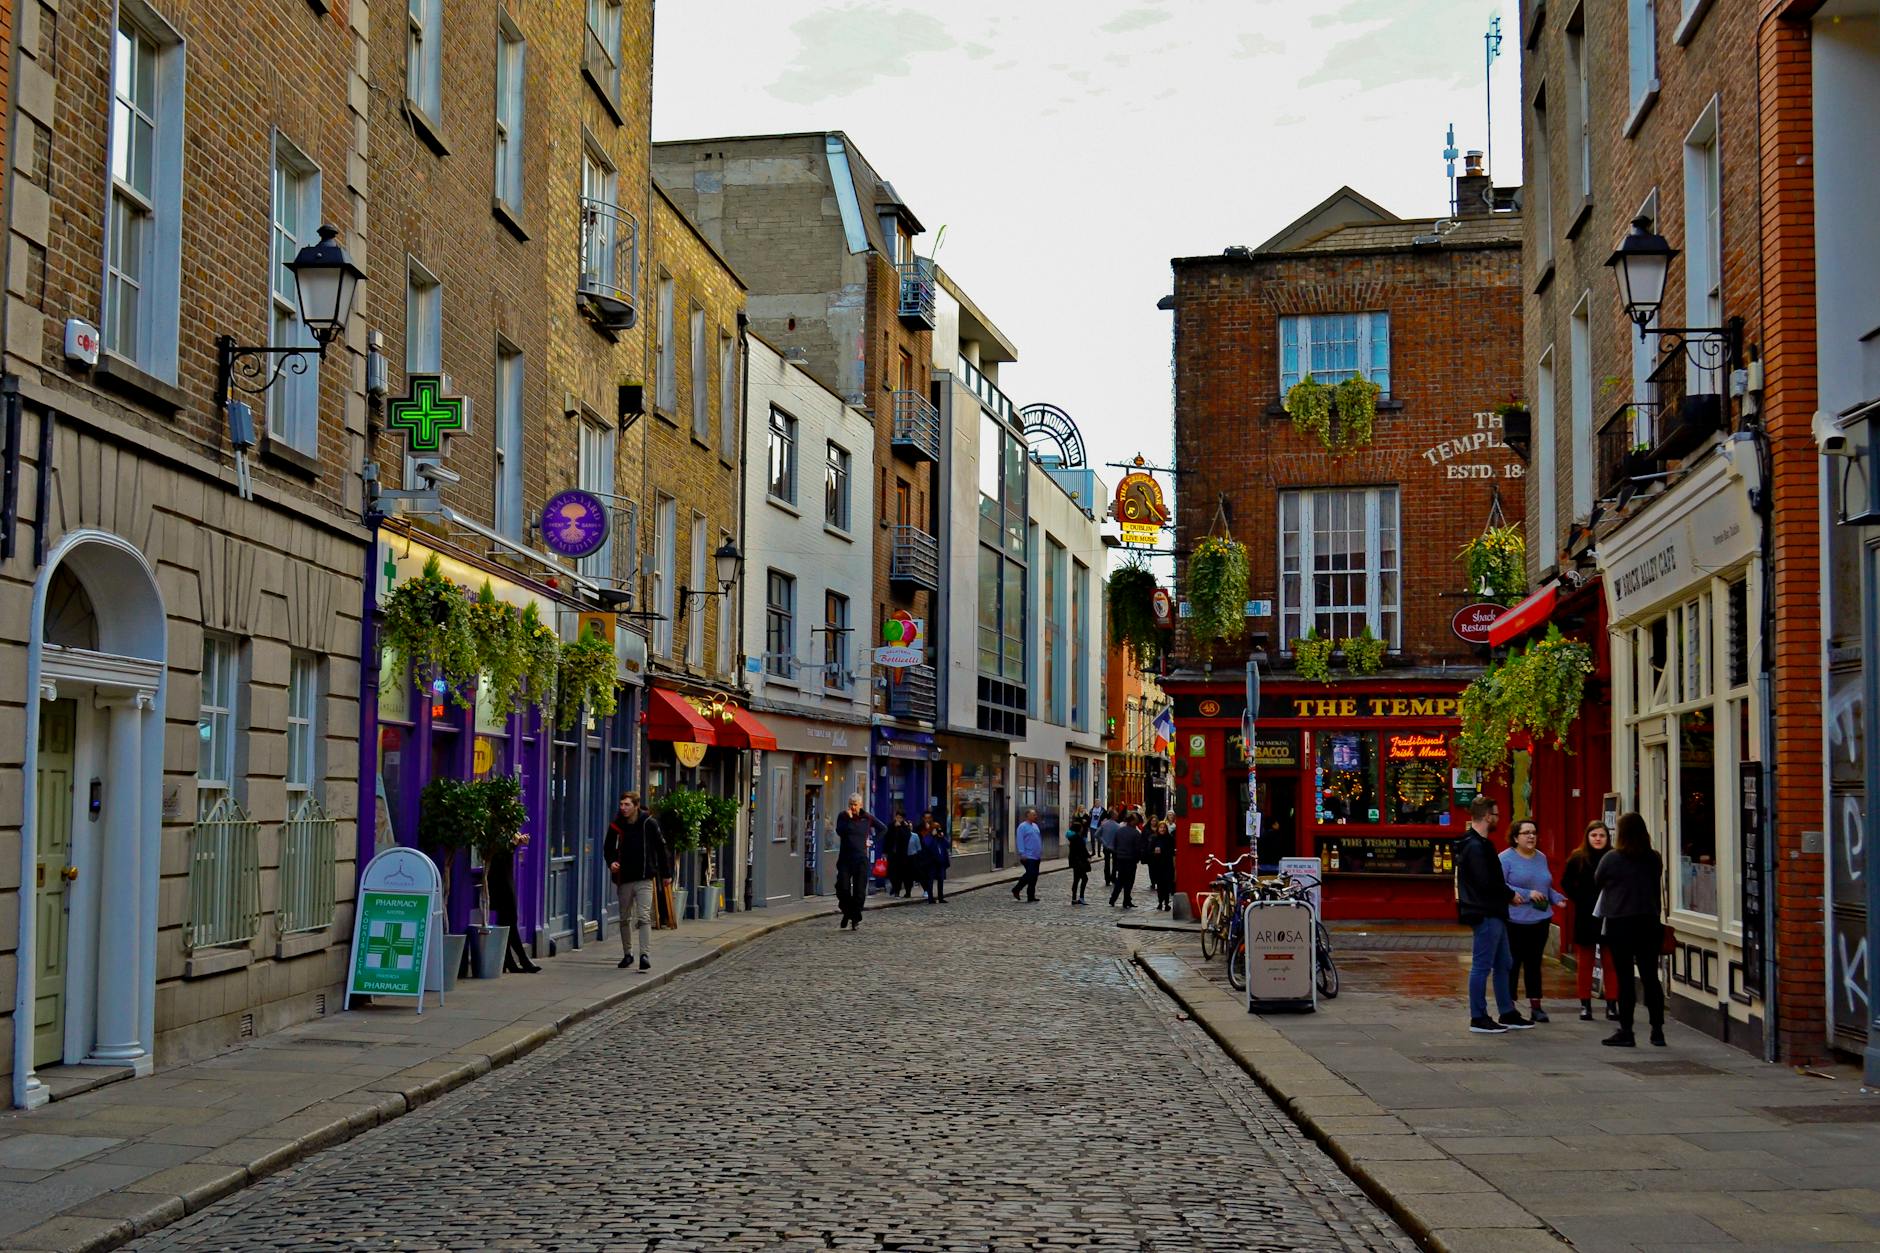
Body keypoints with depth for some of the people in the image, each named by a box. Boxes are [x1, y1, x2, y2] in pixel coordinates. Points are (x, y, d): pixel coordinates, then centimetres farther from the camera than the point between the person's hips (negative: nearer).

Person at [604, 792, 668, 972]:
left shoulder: (649, 824, -6)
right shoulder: (616, 825, 0)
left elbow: (661, 848, 2)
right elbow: (608, 847, 13)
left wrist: (665, 873, 4)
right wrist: (611, 862, -8)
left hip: (644, 878, -3)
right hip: (624, 878, 3)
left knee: (644, 917, -13)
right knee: (625, 919, 13)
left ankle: (645, 954, -16)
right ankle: (627, 954, 26)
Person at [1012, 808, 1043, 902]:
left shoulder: (1035, 826, 17)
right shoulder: (1022, 826, -8)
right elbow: (1020, 840, -14)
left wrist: (1041, 852, 19)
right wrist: (1022, 853, -20)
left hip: (1036, 856, 8)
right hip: (1028, 856, -8)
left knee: (1034, 876, 7)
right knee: (1030, 874, -14)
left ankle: (1031, 895, 12)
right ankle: (1016, 890, -1)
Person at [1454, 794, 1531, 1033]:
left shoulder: (1477, 844, 16)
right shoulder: (1476, 847, -18)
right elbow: (1487, 883, -22)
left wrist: (1506, 895, 5)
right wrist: (1510, 895, -8)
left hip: (1492, 914, 11)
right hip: (1485, 914, -11)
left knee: (1504, 964, 16)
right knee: (1482, 966, -4)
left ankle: (1507, 1014, 23)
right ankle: (1478, 1019, 2)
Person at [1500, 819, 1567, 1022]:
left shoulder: (1541, 858, 13)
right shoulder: (1506, 858, -7)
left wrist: (1557, 898, 3)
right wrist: (1527, 894, -20)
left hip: (1540, 920, 6)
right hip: (1515, 921, -5)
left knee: (1534, 964, 10)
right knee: (1513, 964, 0)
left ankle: (1535, 1006, 15)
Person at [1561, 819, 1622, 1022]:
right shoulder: (1577, 858, -1)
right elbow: (1566, 883, 8)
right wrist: (1579, 899, -1)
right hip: (1585, 918, 1)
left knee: (1611, 963, 2)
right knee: (1585, 963, 6)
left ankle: (1612, 1005, 8)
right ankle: (1585, 1005, 12)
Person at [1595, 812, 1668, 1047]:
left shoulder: (1611, 859, -10)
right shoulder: (1654, 859, 1)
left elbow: (1597, 883, 4)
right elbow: (1656, 884, 14)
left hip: (1620, 923, -3)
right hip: (1649, 922, 4)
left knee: (1625, 979, 1)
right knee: (1650, 977, 8)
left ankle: (1626, 1031, 3)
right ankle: (1657, 1030, 10)